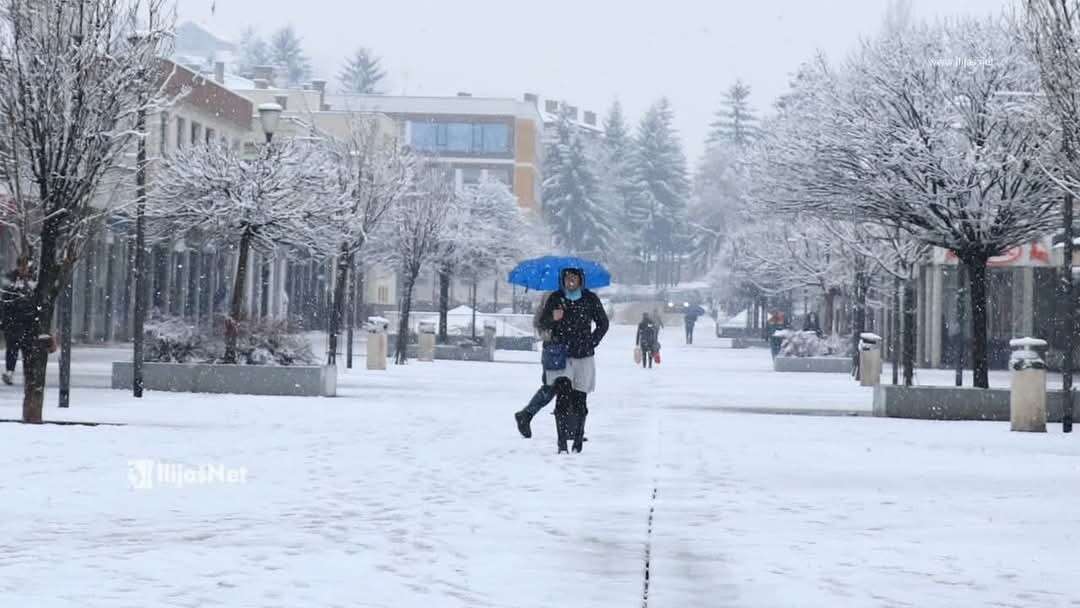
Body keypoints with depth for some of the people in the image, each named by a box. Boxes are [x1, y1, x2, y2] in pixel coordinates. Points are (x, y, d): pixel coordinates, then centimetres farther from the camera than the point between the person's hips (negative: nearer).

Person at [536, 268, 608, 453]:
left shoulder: (590, 299, 2)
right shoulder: (555, 298, 3)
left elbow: (603, 323, 13)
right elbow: (542, 324, 4)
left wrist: (592, 343, 3)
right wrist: (552, 318, -17)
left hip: (583, 357, 1)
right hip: (560, 356, -1)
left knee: (579, 401, 3)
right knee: (563, 395, -16)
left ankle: (578, 439, 20)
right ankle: (562, 442, -16)